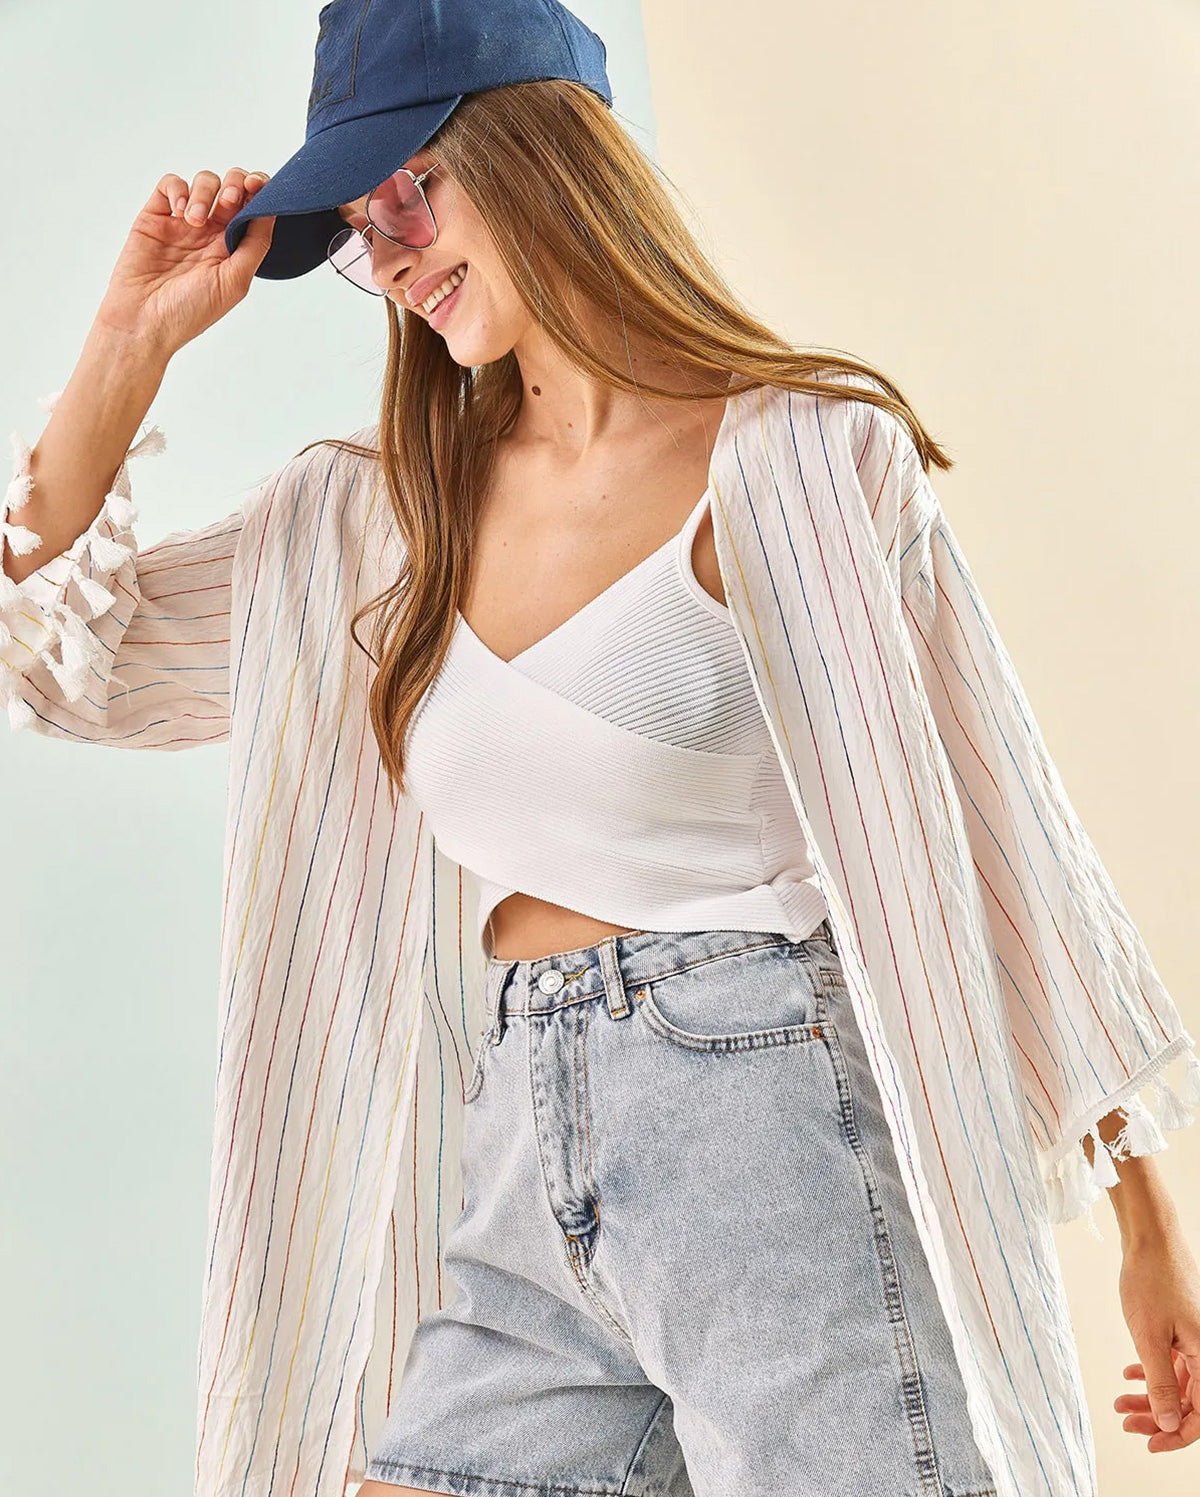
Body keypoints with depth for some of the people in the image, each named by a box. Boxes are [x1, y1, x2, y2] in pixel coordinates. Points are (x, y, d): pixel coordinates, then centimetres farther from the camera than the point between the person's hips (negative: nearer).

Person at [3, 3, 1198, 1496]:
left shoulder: (802, 452, -3)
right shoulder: (374, 516, 12)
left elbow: (998, 835, -1)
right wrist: (132, 343, 7)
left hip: (774, 1111, -4)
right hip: (522, 1180, 5)